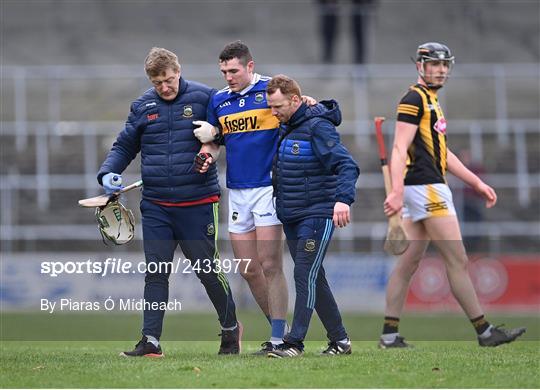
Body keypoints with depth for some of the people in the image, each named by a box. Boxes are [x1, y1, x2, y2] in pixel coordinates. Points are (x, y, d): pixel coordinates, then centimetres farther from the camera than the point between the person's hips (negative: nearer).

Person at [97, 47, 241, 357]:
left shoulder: (204, 97, -3)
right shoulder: (143, 107, 7)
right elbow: (125, 146, 16)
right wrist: (108, 172, 0)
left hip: (197, 203, -3)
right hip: (156, 206, 3)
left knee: (209, 269, 4)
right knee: (156, 273, 0)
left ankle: (231, 328, 24)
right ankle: (151, 340, 1)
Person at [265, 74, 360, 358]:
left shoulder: (318, 127, -14)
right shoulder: (285, 129, 13)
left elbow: (346, 165, -23)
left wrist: (343, 199, -36)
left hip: (317, 215, -9)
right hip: (290, 218, 9)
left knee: (305, 276, -11)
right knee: (313, 278, 10)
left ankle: (295, 342, -12)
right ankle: (339, 340, 17)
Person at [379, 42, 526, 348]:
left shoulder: (431, 101, 22)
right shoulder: (414, 100, -9)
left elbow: (443, 153, 26)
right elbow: (400, 148, -19)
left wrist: (477, 183, 24)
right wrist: (397, 191, -29)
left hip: (429, 189, 10)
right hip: (426, 188, -10)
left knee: (410, 263, 7)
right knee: (458, 261, -6)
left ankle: (390, 334, 6)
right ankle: (485, 331, -3)